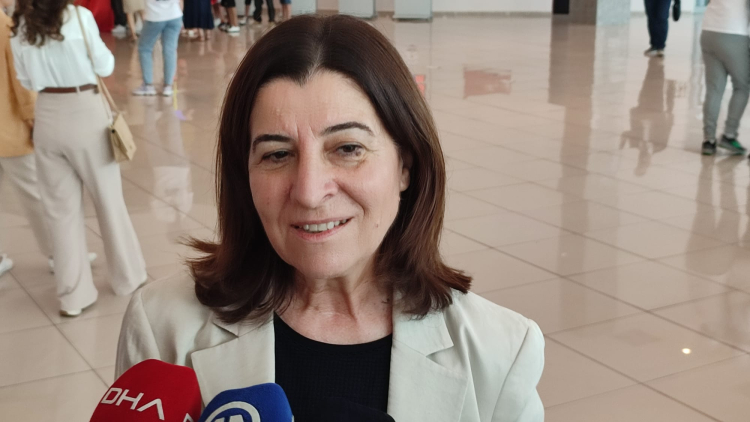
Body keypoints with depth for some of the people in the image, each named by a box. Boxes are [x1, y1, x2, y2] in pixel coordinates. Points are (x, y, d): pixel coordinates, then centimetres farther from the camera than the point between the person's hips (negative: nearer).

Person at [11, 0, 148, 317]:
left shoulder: (20, 27, 0)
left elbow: (26, 81, 9)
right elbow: (105, 67, -3)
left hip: (48, 117, 3)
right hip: (85, 114, -3)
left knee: (62, 209, 12)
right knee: (109, 200, 13)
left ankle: (74, 295, 17)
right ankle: (129, 278, 28)